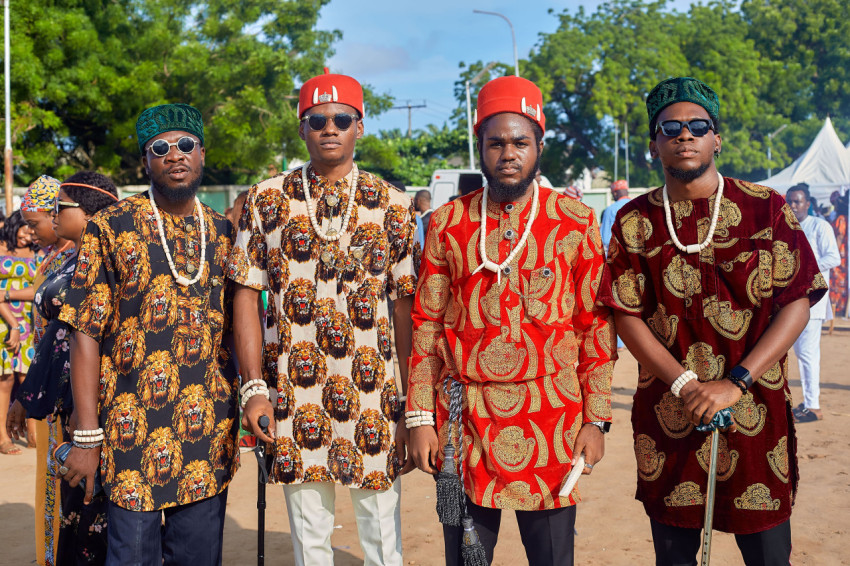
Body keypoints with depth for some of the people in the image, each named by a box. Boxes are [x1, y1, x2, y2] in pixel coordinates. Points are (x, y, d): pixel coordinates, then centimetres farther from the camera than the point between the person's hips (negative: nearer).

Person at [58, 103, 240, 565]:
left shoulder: (224, 233, 8)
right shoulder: (110, 228, -4)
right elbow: (86, 335, -6)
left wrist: (250, 406, 7)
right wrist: (86, 436, -11)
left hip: (210, 439, 4)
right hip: (133, 435, -3)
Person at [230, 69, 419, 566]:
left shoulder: (392, 205, 3)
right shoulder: (267, 200, 4)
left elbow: (406, 305, 2)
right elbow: (247, 295, 3)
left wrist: (411, 400, -3)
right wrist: (254, 387, -4)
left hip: (376, 394, 0)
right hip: (294, 394, 0)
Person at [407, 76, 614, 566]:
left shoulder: (577, 222, 2)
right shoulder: (448, 223, 4)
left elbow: (597, 327, 3)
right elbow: (426, 325, 6)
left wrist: (597, 420, -2)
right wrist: (420, 419, 1)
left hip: (551, 423, -1)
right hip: (464, 422, 1)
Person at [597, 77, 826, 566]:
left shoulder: (766, 209, 0)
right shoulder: (636, 221, 4)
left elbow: (797, 303, -5)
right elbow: (627, 315, 1)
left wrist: (735, 384, -14)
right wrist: (684, 384, -12)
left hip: (757, 412, -1)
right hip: (667, 415, 1)